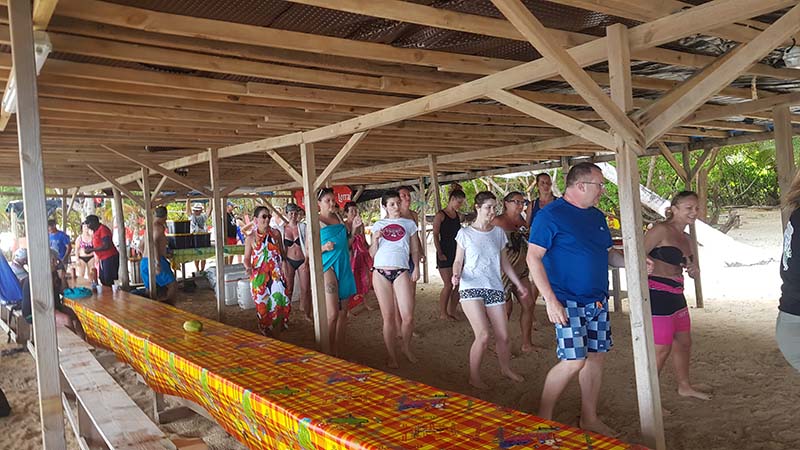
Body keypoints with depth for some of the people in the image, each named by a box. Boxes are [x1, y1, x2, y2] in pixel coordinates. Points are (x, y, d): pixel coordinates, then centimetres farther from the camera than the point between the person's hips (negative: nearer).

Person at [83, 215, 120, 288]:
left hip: (110, 257, -10)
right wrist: (90, 248, 6)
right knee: (102, 279, 12)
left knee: (108, 281, -9)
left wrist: (91, 250, -16)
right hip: (103, 259, 10)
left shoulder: (103, 229, -15)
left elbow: (106, 246, -24)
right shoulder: (95, 231, 15)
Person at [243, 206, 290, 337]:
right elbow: (247, 258, 4)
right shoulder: (250, 238, 1)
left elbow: (282, 252, 16)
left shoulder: (276, 233, 6)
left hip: (276, 274, 1)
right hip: (259, 276, -1)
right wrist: (248, 267, -16)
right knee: (263, 306, 3)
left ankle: (276, 336, 1)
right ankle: (266, 336, 19)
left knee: (280, 301, -11)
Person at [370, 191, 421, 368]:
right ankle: (392, 356, 15)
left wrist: (416, 267, -2)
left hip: (401, 271, 0)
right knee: (388, 317, 3)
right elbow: (372, 253, 13)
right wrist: (375, 239, -6)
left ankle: (406, 347, 21)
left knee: (408, 317, -6)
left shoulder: (409, 223, 14)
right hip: (380, 272, 0)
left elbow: (415, 249, 14)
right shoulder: (378, 225, 14)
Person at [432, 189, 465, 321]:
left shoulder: (459, 216, 13)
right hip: (445, 253, -7)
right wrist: (440, 253, -14)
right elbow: (435, 236, -9)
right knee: (448, 285, -5)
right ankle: (443, 313, 8)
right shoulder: (440, 215, -6)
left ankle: (452, 312, 16)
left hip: (457, 252, 7)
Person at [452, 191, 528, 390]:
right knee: (483, 335, -15)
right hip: (471, 287, -4)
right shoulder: (465, 233, 0)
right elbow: (458, 261, 2)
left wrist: (518, 283, 18)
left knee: (503, 335, 6)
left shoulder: (498, 232, 11)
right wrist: (456, 275, -19)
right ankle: (474, 377, 4)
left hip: (494, 287, 4)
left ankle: (506, 368, 34)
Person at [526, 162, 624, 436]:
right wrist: (551, 300, -22)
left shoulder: (597, 216, 12)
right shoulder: (550, 215, -12)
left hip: (597, 300, 8)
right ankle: (543, 418, 9)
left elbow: (607, 253, 21)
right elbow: (533, 257, -16)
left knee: (596, 356, 11)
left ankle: (589, 419, 27)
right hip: (568, 302, -8)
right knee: (574, 361, -10)